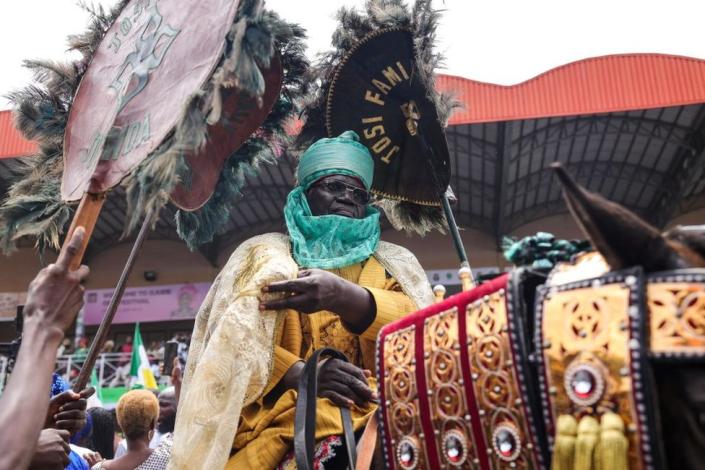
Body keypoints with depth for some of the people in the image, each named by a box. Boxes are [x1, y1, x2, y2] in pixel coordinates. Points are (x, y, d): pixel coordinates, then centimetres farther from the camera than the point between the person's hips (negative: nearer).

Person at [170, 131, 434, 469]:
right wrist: (302, 373, -17)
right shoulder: (265, 255, 18)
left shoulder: (394, 263, 22)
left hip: (379, 411, 1)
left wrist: (344, 297, -17)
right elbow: (234, 339, 2)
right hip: (283, 414, 0)